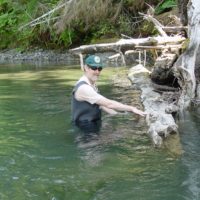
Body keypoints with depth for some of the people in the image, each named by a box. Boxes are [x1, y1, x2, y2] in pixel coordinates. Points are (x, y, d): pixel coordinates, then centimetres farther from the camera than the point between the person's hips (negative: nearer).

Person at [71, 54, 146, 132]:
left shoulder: (92, 85, 10)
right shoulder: (83, 88, -23)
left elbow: (100, 105, 14)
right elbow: (109, 104, -26)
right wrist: (132, 108, -24)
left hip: (94, 127, 9)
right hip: (85, 129, -9)